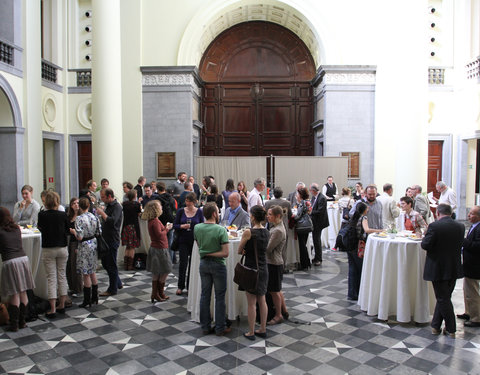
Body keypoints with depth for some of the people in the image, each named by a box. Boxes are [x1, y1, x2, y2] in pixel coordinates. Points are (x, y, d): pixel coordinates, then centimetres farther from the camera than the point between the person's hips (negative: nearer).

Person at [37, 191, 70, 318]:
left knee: (51, 278, 2)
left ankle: (52, 309, 1)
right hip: (62, 248, 2)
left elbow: (40, 228, 7)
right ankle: (62, 305, 21)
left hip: (48, 250, -1)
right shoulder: (63, 215, -6)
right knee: (62, 275, 12)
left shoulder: (42, 215, -9)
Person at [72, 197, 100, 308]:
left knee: (86, 274, 2)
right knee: (92, 272, 17)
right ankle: (95, 297, 25)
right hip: (94, 244, 6)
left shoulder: (79, 219, -17)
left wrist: (73, 231, -2)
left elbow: (80, 237, -20)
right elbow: (99, 232, 3)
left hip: (85, 246, -6)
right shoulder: (94, 217, 0)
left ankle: (87, 301, 11)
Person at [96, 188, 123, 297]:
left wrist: (102, 213, -20)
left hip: (112, 240, -10)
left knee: (111, 265, -1)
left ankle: (112, 289, 11)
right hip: (106, 239, 10)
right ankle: (118, 283, 29)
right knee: (105, 263, 16)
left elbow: (112, 221, -29)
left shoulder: (117, 206, -15)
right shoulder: (108, 206, 14)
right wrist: (101, 213, 10)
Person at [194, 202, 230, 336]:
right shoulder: (221, 230, -19)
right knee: (219, 297, 8)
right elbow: (225, 253, -20)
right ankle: (220, 328, 17)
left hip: (203, 264, 5)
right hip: (217, 265, -5)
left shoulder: (197, 228, -4)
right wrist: (212, 254, -10)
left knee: (205, 295, 14)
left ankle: (205, 327, 23)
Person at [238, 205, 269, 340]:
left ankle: (251, 332, 14)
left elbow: (239, 251, -7)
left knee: (251, 303, 4)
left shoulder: (248, 232, -17)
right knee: (262, 300, 16)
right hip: (263, 269, 6)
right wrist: (249, 251, 2)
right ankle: (263, 330, 26)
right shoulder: (266, 232, 2)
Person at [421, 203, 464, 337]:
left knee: (443, 299, 7)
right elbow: (459, 245, 10)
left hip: (438, 269, -5)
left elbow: (425, 245, -16)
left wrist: (425, 236, 2)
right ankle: (435, 325, 25)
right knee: (444, 298, 16)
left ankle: (451, 329, 15)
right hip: (454, 269, 6)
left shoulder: (434, 226, -18)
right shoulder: (461, 227, -1)